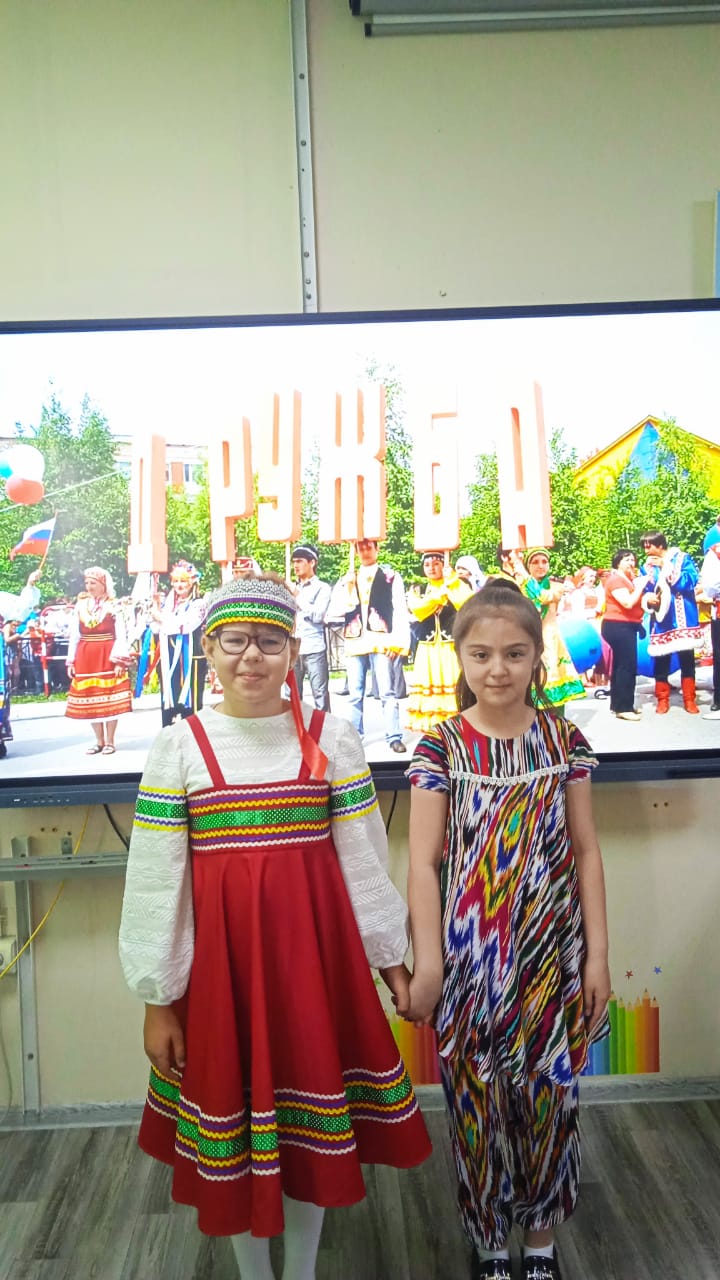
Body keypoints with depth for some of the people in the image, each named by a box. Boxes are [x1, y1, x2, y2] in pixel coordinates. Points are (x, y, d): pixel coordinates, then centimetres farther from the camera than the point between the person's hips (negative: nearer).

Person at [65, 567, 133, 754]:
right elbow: (74, 636, 10)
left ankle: (109, 741, 9)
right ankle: (99, 741, 18)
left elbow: (121, 636, -5)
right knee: (90, 700, 7)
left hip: (107, 657, -4)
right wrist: (71, 661, 5)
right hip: (85, 658, 4)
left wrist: (120, 660, -14)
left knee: (110, 698, -1)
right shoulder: (80, 605, 9)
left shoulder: (113, 606, -1)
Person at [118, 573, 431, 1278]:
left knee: (312, 1108, 13)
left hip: (312, 943, 1)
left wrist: (391, 957, 5)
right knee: (232, 1105, 13)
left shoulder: (331, 737, -2)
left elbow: (364, 857, 2)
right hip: (218, 950, 0)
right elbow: (155, 877, -3)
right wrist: (157, 998, -2)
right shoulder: (178, 745, -4)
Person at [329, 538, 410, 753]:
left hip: (380, 642, -3)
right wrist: (347, 588, -8)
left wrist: (398, 641, -9)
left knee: (387, 693, -5)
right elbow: (335, 610, 6)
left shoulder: (390, 577, 5)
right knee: (355, 694, 7)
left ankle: (394, 737, -2)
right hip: (355, 643, 3)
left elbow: (400, 610, 0)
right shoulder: (347, 579, 15)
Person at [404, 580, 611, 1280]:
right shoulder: (440, 745, -7)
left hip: (550, 952, 1)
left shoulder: (563, 738, -1)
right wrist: (426, 961, -10)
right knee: (477, 1099, 12)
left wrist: (596, 954, 0)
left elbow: (585, 851, 2)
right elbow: (423, 862, -7)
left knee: (547, 1097, 11)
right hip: (471, 956, -1)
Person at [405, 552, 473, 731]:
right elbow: (417, 611, -10)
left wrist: (452, 581, -16)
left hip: (453, 649, -2)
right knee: (428, 690, 1)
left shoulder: (459, 586, 5)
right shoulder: (417, 590, 11)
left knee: (455, 689, -7)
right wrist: (441, 591, -13)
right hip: (427, 651, 2)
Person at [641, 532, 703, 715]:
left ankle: (689, 700, 12)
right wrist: (648, 598, -10)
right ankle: (662, 700, 14)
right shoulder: (648, 567, 9)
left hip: (682, 619, -3)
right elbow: (644, 591, 13)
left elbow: (690, 582, -16)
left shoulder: (682, 559, -1)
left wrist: (665, 566, -17)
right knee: (660, 661, 3)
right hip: (660, 619, 3)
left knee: (687, 659, 2)